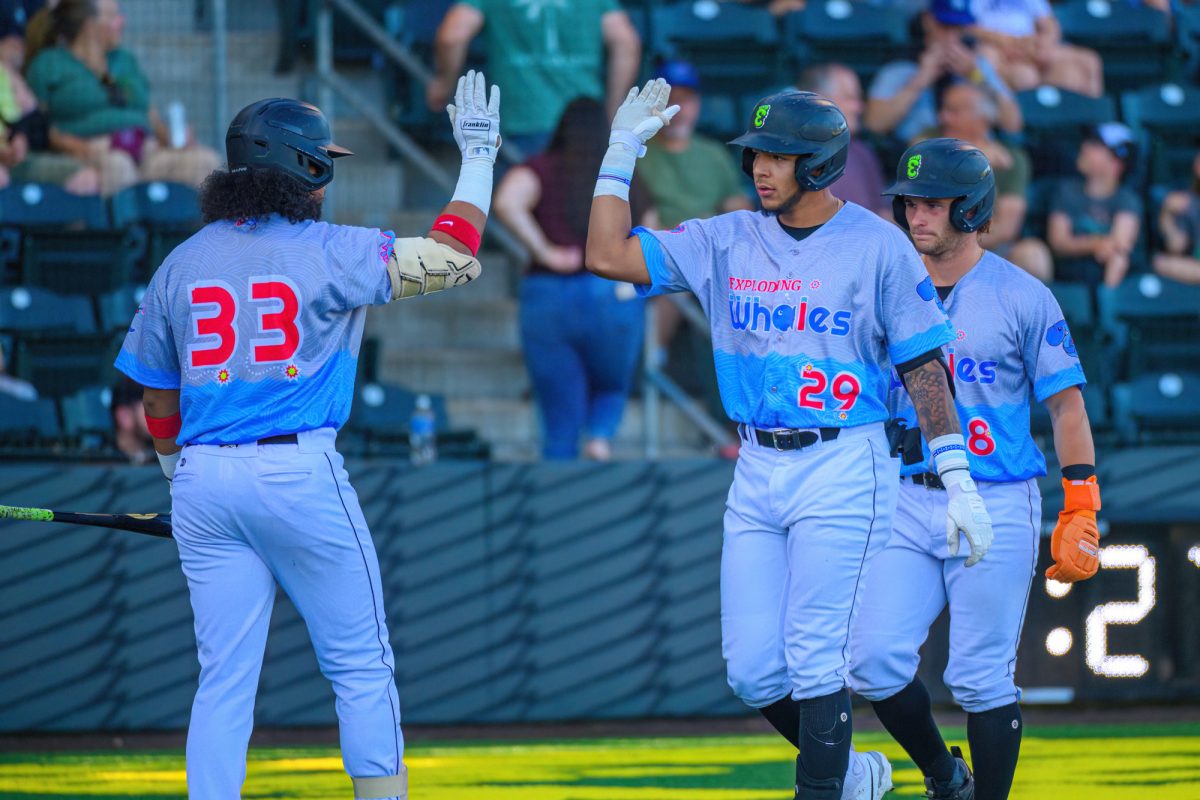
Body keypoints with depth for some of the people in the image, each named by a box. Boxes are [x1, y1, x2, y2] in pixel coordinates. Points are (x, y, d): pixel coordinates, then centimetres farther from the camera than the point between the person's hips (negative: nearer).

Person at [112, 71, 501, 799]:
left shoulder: (181, 265, 9)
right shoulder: (328, 253, -5)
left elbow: (159, 401, 14)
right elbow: (452, 255, -4)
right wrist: (479, 155, 7)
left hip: (203, 477, 4)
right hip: (298, 472, -4)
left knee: (225, 681, 6)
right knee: (362, 666, 6)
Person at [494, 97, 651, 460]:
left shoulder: (542, 169, 4)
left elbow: (507, 202, -16)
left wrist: (544, 251, -9)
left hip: (546, 298, -1)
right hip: (613, 300, 1)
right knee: (610, 389, 22)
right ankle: (601, 438, -9)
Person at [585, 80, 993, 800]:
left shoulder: (878, 246, -4)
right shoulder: (727, 241, 8)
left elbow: (925, 366, -3)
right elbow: (609, 256, 2)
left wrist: (959, 482, -8)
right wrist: (623, 150, 1)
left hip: (841, 473, -5)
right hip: (757, 472, 5)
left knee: (815, 663, -9)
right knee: (752, 671, 3)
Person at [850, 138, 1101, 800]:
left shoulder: (1022, 297, -2)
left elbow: (1066, 405, 0)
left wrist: (1080, 515, -7)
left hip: (997, 509, -4)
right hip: (908, 503, 4)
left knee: (982, 681, -4)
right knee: (874, 661, -7)